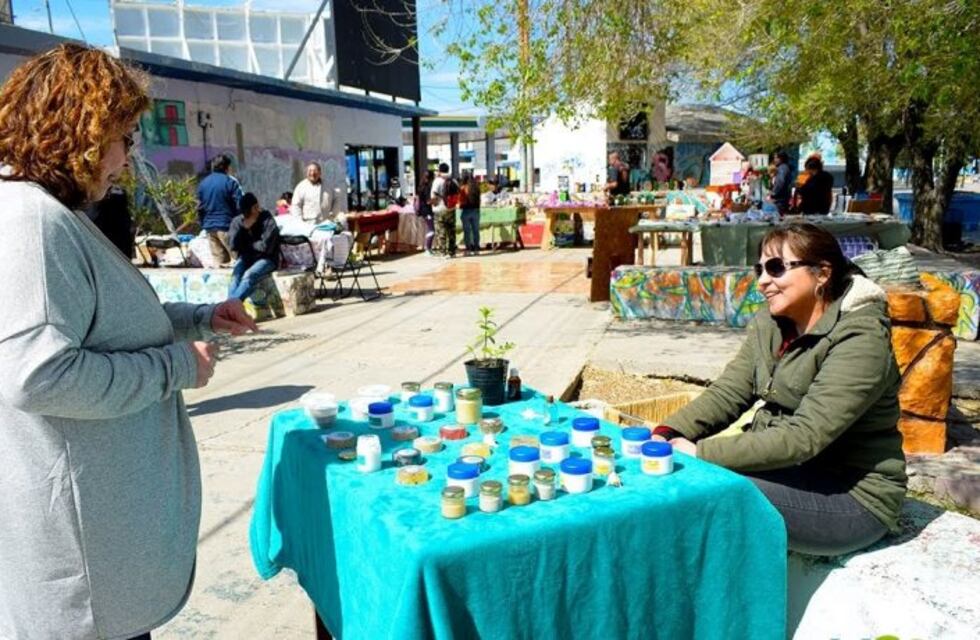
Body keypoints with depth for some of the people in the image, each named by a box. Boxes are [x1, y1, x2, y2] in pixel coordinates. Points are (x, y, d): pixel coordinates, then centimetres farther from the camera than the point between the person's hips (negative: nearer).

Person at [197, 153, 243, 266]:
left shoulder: (203, 183, 13)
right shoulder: (230, 182, -7)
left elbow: (200, 207, 16)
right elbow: (240, 205, -12)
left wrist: (203, 224, 24)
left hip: (209, 226, 7)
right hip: (226, 225, -7)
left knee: (219, 260, 11)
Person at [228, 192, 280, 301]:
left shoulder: (268, 220, -12)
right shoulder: (237, 221, 0)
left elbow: (266, 247, -19)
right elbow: (234, 246, -10)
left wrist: (248, 244, -5)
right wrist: (244, 228, -19)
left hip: (266, 259, -4)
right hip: (246, 258, 4)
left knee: (249, 276, -32)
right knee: (236, 274, -28)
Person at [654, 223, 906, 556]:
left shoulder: (859, 341, -20)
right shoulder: (768, 325, 4)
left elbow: (802, 437, -28)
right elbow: (727, 393, -2)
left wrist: (701, 452, -30)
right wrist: (667, 435, -19)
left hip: (854, 495, -7)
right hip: (787, 468, 7)